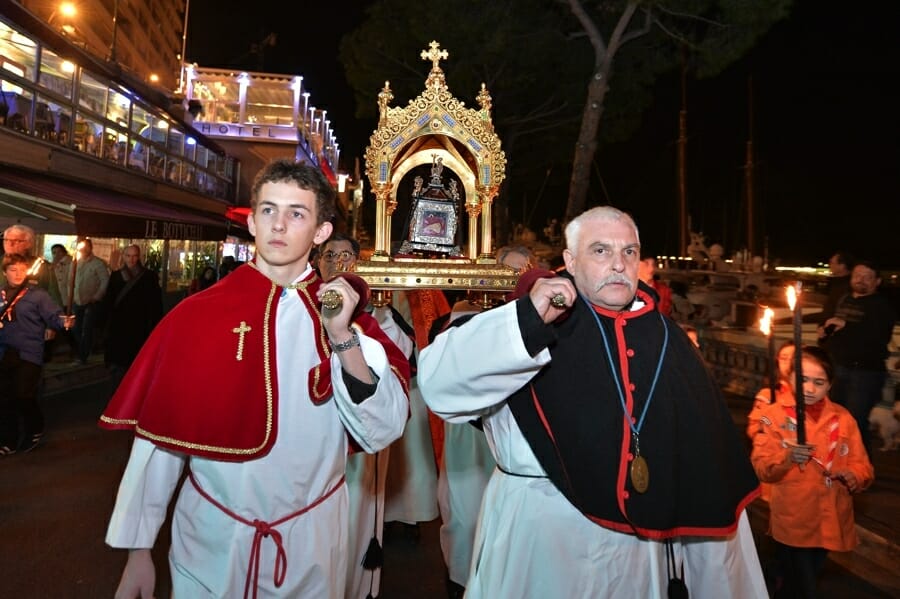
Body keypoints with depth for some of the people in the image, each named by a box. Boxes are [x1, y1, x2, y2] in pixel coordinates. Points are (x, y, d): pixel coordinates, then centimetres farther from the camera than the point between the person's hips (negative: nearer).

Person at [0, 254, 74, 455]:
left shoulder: (38, 294, -5)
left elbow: (53, 315, -14)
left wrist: (64, 322, -33)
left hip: (28, 354, -5)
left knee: (24, 396, -8)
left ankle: (35, 430, 19)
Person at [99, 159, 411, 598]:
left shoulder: (343, 314, -6)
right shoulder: (198, 314, -8)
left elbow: (381, 433, -14)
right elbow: (159, 435, -4)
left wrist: (343, 338, -24)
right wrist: (138, 548, 0)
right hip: (210, 541, 0)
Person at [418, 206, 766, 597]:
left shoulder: (666, 339, 4)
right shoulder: (528, 325, -9)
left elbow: (706, 460, 9)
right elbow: (439, 382, -22)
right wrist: (527, 320, -29)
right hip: (538, 537, -3)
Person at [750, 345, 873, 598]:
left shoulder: (843, 418, 4)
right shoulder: (774, 414, -9)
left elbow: (862, 465, 3)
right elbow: (761, 468, -15)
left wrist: (854, 477, -19)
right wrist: (787, 458, -34)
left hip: (831, 521, 5)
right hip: (792, 522, -4)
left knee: (810, 578, 24)